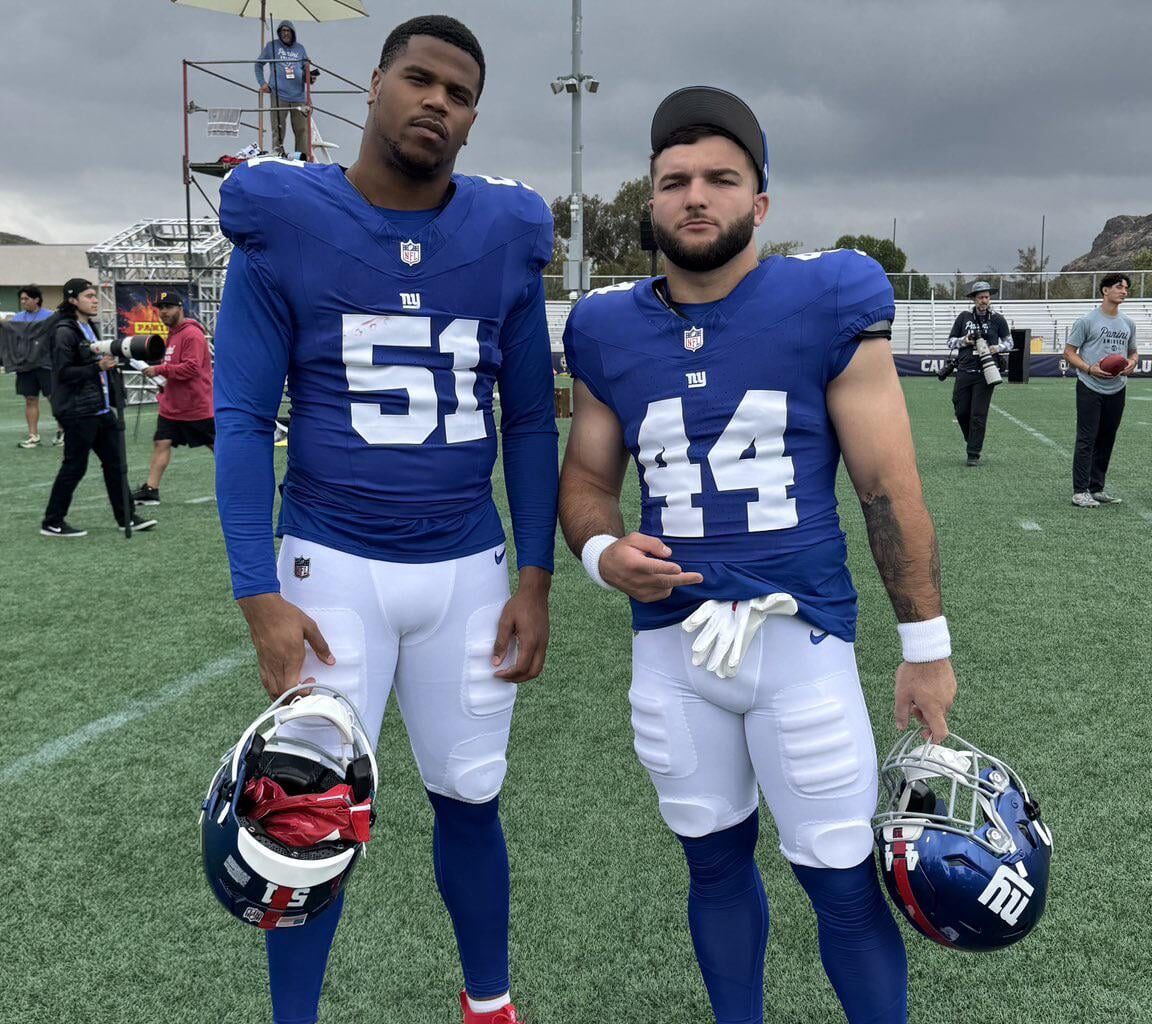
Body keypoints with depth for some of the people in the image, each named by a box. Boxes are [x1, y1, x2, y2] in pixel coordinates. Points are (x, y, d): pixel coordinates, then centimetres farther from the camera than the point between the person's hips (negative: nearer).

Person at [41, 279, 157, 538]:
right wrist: (98, 367, -23)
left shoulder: (90, 327, 14)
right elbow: (63, 372, -18)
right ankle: (52, 523, 11)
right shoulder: (64, 332, -13)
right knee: (75, 466, -1)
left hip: (100, 408, 9)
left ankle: (127, 517, 16)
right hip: (78, 412, -9)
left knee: (115, 463, 9)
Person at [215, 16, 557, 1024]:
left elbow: (529, 421, 7)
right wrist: (260, 596, -10)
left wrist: (536, 578, 2)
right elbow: (243, 419, -4)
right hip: (334, 566, -2)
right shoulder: (283, 224, -4)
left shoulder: (505, 237, 3)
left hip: (468, 570, 2)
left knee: (469, 799, 13)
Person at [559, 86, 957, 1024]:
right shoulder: (611, 333, 2)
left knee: (844, 883, 5)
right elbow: (587, 476, 12)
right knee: (715, 863, 18)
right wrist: (602, 551, -11)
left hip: (802, 637, -3)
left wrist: (927, 645, -1)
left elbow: (889, 486, -4)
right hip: (672, 645, 3)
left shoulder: (828, 305, -7)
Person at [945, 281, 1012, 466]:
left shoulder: (997, 320, 4)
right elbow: (950, 342, 14)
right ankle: (972, 441, 30)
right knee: (961, 411, 5)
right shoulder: (964, 318, 7)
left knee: (978, 414, -4)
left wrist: (998, 348, -7)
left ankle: (974, 454, 2)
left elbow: (1009, 342, 14)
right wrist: (964, 341, -6)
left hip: (985, 374, -2)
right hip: (964, 372, 2)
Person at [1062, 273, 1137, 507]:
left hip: (1117, 390, 6)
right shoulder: (1087, 321, -4)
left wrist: (1132, 362, -1)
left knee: (1106, 440, 10)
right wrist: (1090, 369, -18)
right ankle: (1080, 492, -6)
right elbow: (1069, 352, -4)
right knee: (1087, 440, -8)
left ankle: (1097, 489, 18)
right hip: (1090, 389, -6)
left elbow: (1132, 352, 23)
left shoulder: (1128, 324, 14)